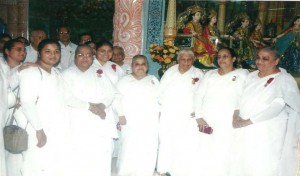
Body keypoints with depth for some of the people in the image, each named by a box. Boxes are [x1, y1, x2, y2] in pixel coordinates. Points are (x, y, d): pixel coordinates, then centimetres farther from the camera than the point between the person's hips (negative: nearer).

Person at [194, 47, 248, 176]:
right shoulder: (210, 74, 15)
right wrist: (199, 117, -4)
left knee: (221, 159, -5)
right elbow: (199, 95, 8)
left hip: (227, 125, -3)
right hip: (206, 122, 3)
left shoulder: (242, 74, 6)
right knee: (203, 157, 5)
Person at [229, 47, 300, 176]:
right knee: (241, 165, 10)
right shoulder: (251, 76, 11)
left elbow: (276, 107, -16)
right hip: (245, 131, 6)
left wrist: (248, 121, -18)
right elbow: (243, 98, 14)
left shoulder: (285, 80, -8)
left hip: (268, 134, -5)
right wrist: (236, 114, -7)